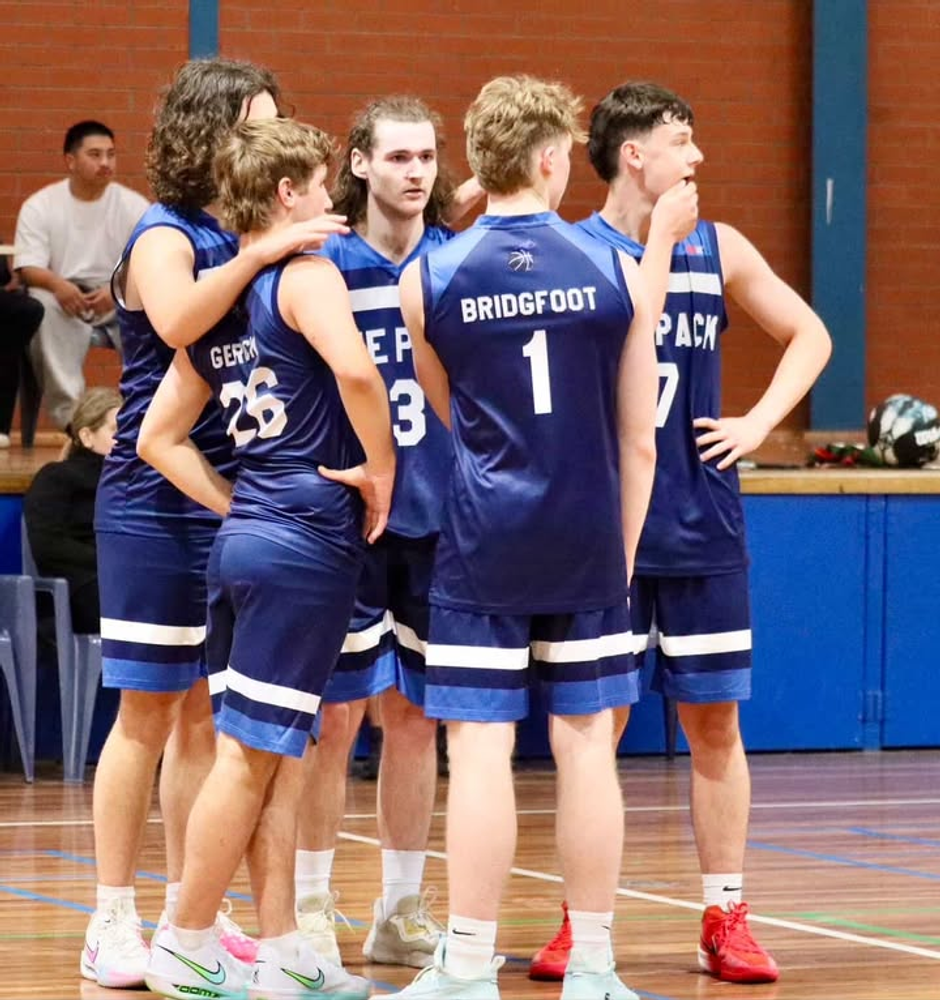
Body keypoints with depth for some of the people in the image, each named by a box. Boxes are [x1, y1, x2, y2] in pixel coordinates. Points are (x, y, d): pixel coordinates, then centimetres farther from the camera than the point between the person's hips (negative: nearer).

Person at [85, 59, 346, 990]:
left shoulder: (250, 240, 11)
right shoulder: (164, 236, -10)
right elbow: (177, 320, -31)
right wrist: (255, 255, -38)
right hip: (157, 505, -7)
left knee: (206, 714, 9)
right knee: (148, 712, -3)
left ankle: (191, 913, 15)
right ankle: (113, 921, 3)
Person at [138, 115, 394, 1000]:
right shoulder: (304, 273, -9)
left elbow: (159, 439, 17)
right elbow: (354, 367, -28)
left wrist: (237, 508, 15)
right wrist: (381, 469, -14)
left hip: (248, 531, 9)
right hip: (308, 537, -9)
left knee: (277, 755, 12)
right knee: (252, 752, -2)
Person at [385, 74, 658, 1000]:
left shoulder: (428, 279, -1)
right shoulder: (616, 271, -1)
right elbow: (639, 444, 3)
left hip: (483, 541, -1)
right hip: (588, 540, 1)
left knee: (480, 749, -1)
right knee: (586, 747, 7)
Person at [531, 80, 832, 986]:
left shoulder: (718, 248, 6)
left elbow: (808, 336, 15)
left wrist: (759, 423, 2)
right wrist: (660, 238, -17)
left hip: (702, 527, 3)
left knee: (714, 721, 5)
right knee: (600, 725, 3)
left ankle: (725, 920, 12)